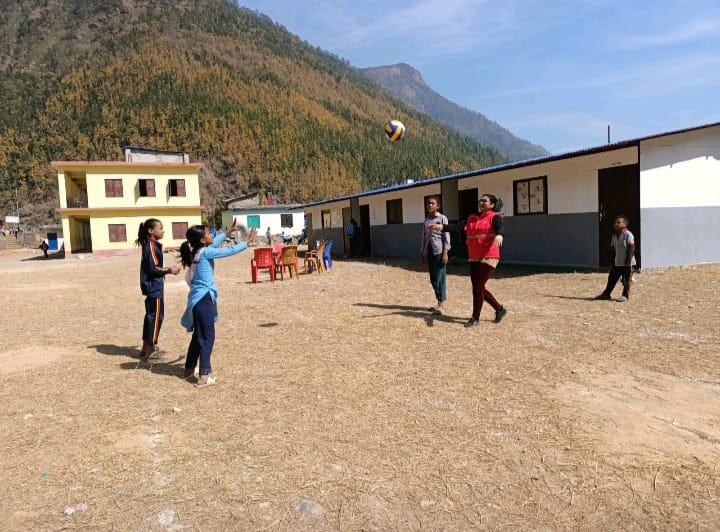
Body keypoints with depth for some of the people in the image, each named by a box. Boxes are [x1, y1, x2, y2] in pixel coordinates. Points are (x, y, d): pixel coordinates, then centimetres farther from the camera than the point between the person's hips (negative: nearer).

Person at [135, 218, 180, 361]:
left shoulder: (151, 245, 12)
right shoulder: (151, 246, -17)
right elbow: (153, 269, -21)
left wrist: (166, 269, 13)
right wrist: (170, 270, -12)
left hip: (152, 287, 10)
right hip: (154, 287, -10)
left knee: (151, 316, 15)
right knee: (156, 317, -3)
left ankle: (146, 347, 23)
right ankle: (150, 350, 4)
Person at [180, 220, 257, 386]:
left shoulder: (195, 252, 10)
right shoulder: (206, 252, -14)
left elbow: (214, 243, 26)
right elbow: (230, 250, -10)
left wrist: (228, 232, 34)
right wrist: (247, 241, 0)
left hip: (197, 299, 9)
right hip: (204, 299, -9)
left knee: (198, 335, 20)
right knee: (207, 337, -4)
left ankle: (188, 369, 31)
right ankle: (204, 376, -2)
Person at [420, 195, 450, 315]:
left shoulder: (442, 218, -2)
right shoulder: (426, 221, 15)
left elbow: (446, 236, -7)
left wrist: (445, 252, -14)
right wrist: (422, 253, 15)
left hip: (439, 251, -6)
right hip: (429, 251, 6)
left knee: (439, 278, -9)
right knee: (433, 279, 8)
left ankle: (442, 305, -7)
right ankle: (439, 303, 17)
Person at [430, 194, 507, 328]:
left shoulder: (494, 217, -4)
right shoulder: (472, 218, 13)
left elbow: (500, 229, -24)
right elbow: (458, 226, 0)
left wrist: (499, 235, -48)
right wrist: (442, 227, -15)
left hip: (489, 257, -7)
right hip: (474, 258, 7)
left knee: (479, 287, -6)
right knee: (477, 287, 11)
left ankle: (475, 318, 9)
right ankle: (500, 309, 29)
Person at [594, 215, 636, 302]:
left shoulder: (628, 234, -12)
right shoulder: (614, 236, 11)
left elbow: (631, 249, -15)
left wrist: (628, 260, -18)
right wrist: (613, 261, 14)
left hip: (627, 263, -7)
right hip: (617, 263, 7)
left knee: (626, 280, 0)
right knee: (612, 278, 11)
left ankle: (625, 295, 10)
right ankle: (606, 294, 19)